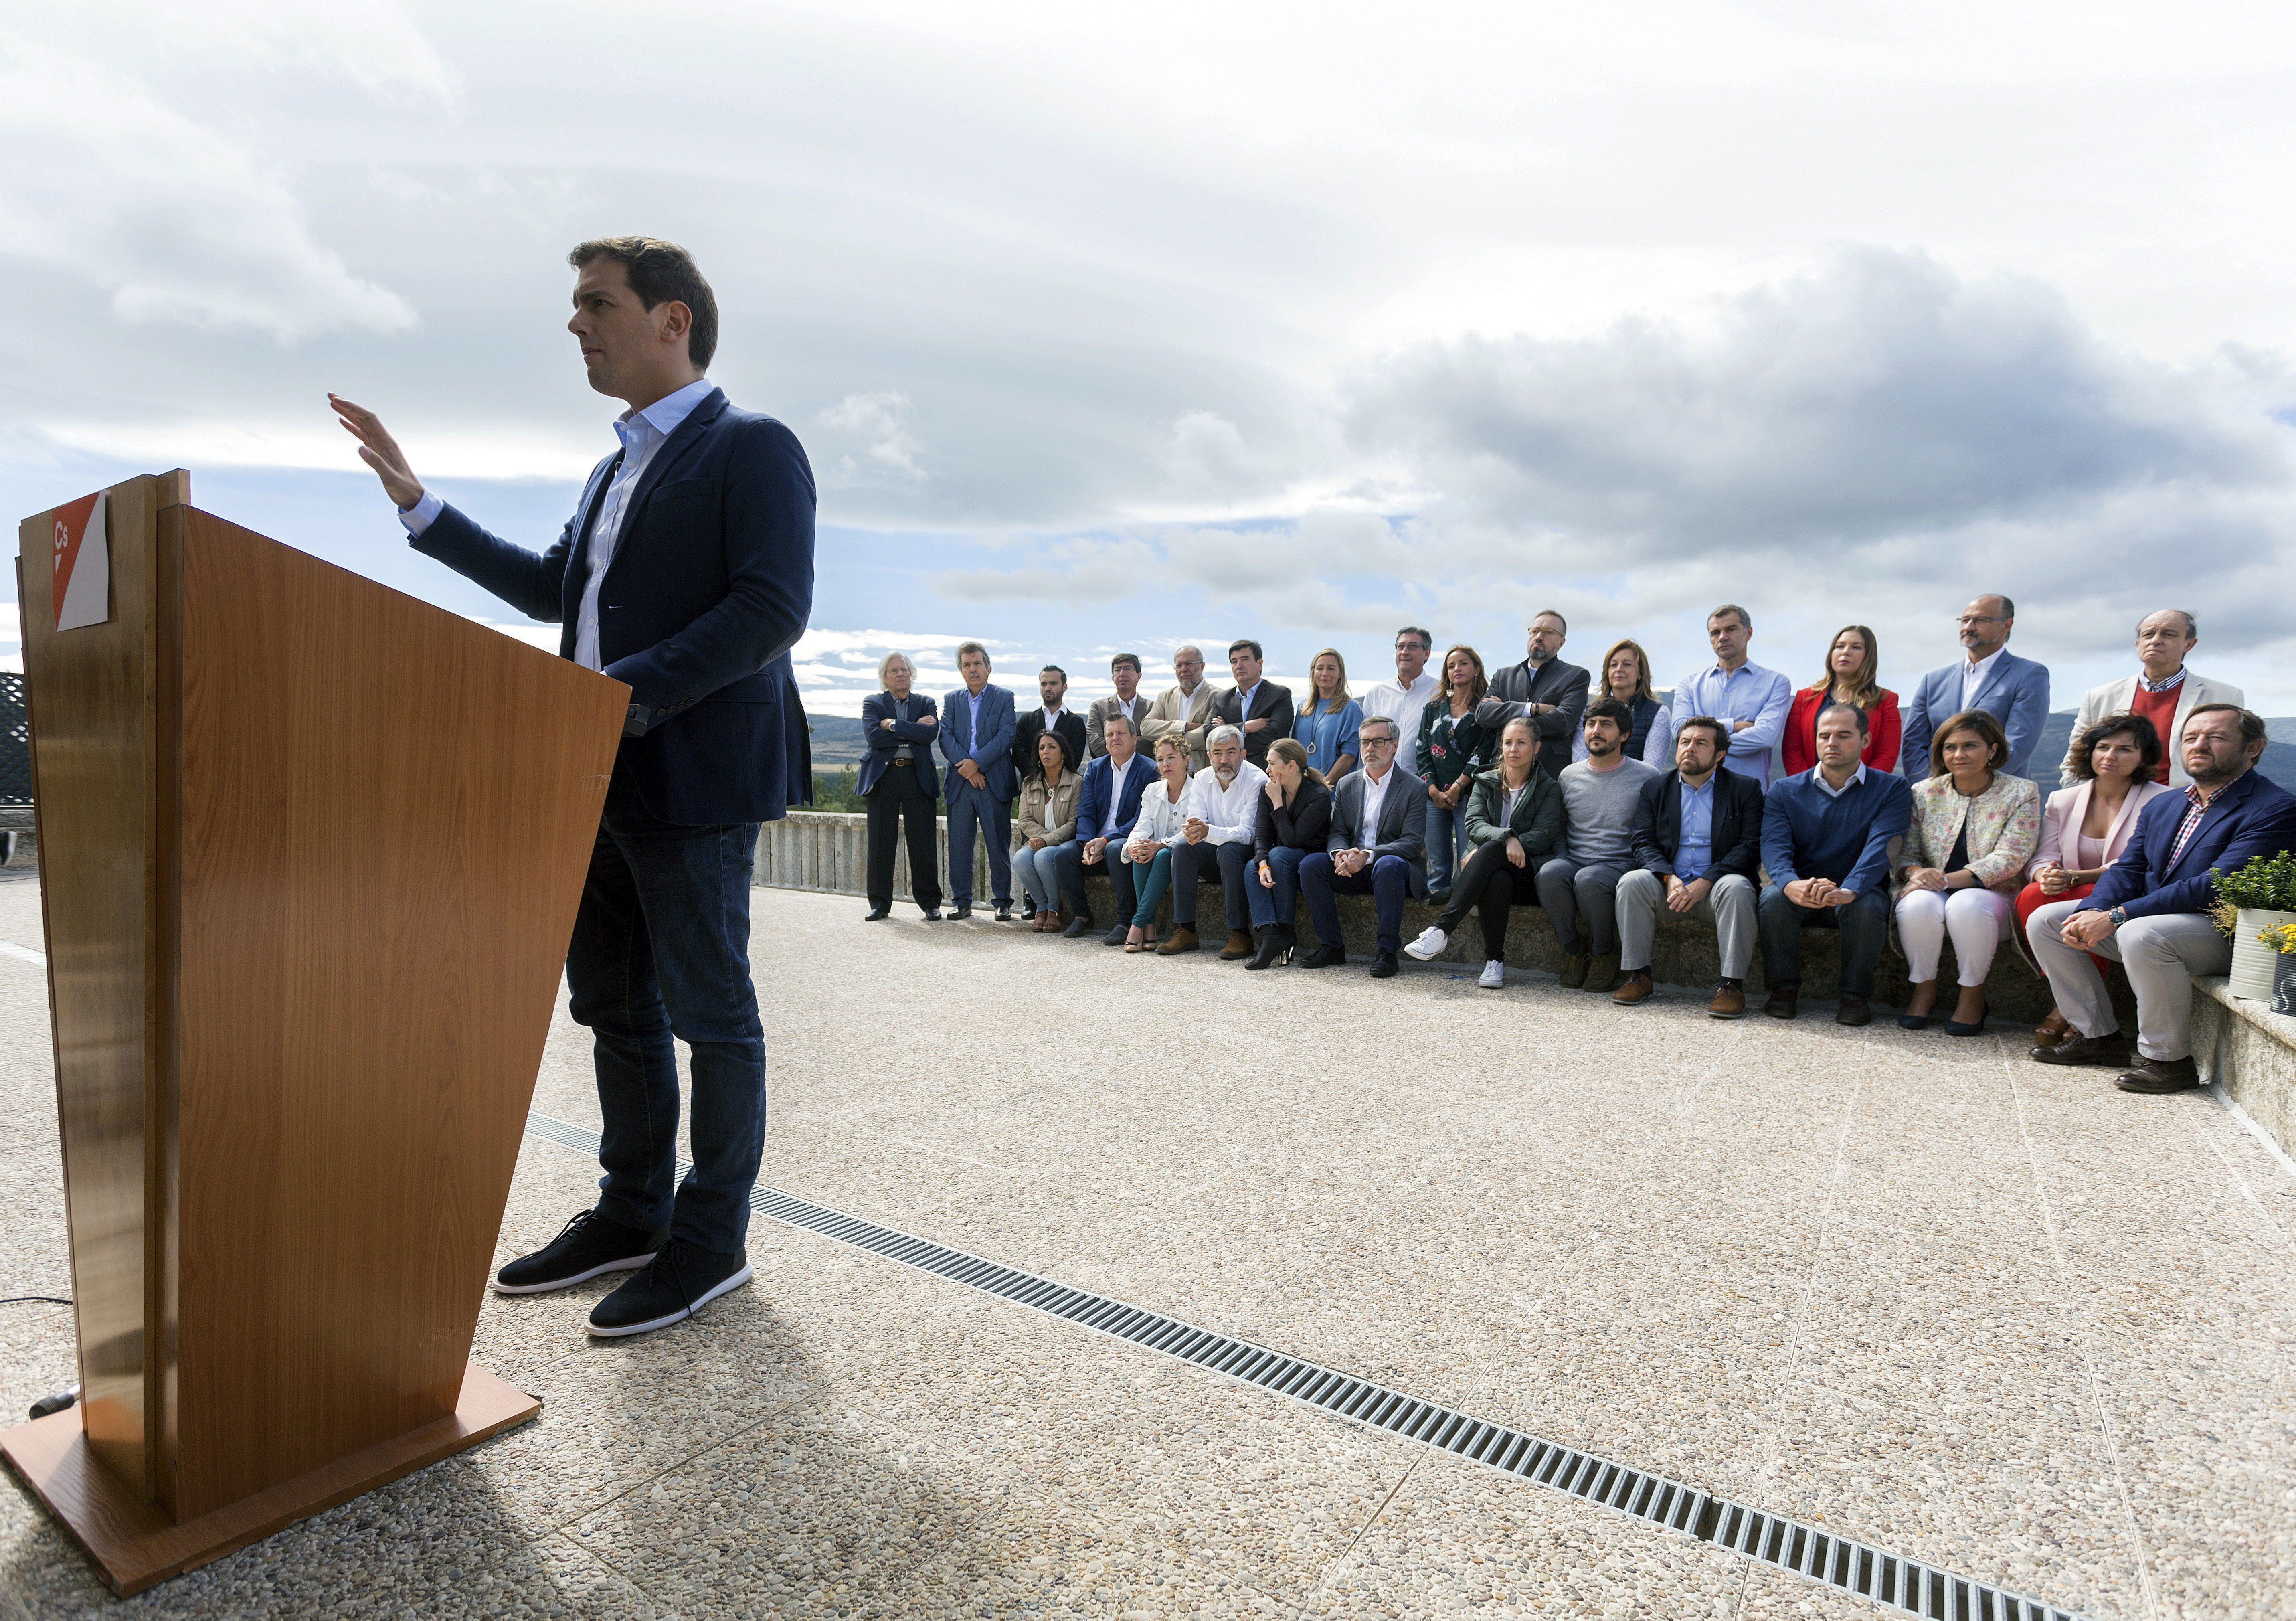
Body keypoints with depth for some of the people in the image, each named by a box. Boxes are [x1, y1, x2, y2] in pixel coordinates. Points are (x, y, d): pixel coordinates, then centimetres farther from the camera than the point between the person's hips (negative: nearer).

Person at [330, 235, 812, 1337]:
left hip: (693, 781, -9)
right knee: (611, 1006, 15)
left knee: (709, 1012, 0)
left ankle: (710, 1242, 14)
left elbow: (772, 609, -18)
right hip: (601, 780, 9)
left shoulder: (752, 449, -6)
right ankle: (632, 1214, 30)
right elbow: (553, 586, 30)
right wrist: (414, 500, 28)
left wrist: (627, 692, -24)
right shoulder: (616, 470, 23)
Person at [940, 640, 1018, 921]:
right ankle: (962, 902, 14)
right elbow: (946, 737, 3)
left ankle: (1003, 902, 10)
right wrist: (965, 767, -12)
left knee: (999, 845, 0)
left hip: (995, 782, -3)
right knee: (959, 845, 4)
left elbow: (1006, 736, -6)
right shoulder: (952, 700, 14)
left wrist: (976, 762, -14)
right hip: (959, 783, 3)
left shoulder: (1004, 698, 6)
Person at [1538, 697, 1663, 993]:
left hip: (1621, 866, -3)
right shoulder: (1569, 776, 14)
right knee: (1549, 872, -32)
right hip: (1573, 862, 3)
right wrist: (1561, 862, 1)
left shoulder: (1649, 778, 4)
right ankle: (1574, 949, -10)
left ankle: (1604, 953, -9)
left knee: (1589, 879, -37)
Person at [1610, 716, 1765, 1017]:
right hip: (1669, 885, 2)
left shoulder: (1745, 789, 5)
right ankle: (1639, 977, -18)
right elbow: (1644, 845, 3)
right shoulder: (1655, 790, 12)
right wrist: (1669, 878, -19)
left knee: (1736, 887, -34)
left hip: (1716, 885, -2)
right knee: (1632, 882, -26)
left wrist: (1704, 883, -20)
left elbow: (1751, 847, -7)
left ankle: (1732, 984, -26)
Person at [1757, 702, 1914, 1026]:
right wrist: (1792, 884, -36)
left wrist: (1847, 891, -39)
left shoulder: (1892, 789, 0)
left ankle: (1856, 995, -12)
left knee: (1866, 906, -34)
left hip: (1859, 892, -1)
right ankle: (1785, 987, -10)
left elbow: (1882, 847, -18)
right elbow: (1775, 845, -12)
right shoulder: (1785, 791, 4)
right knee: (1773, 897, -31)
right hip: (1800, 896, 1)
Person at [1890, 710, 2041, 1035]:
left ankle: (1973, 996, -14)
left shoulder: (2021, 794, -1)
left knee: (1966, 905, -37)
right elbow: (1906, 851, 6)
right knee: (1918, 904, -34)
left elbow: (2009, 859, -12)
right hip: (1935, 893, 2)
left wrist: (1947, 880, -24)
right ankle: (1924, 990, -10)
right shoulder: (1923, 793, 6)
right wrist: (1915, 873, -20)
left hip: (1994, 897, -2)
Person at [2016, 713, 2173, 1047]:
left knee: (2087, 902, -36)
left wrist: (2075, 877, -25)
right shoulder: (2062, 801, 13)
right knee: (2032, 896, -30)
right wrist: (2045, 876, -21)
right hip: (2071, 895, 4)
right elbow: (2043, 857, 5)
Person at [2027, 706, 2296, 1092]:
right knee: (2045, 920, -1)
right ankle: (2099, 1035, 4)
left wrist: (2117, 916, -28)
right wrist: (2091, 913, -15)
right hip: (2151, 918, 8)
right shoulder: (2162, 806, 13)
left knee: (2141, 934, -37)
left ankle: (2168, 1059, -18)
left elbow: (2218, 886, -23)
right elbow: (2127, 870, 8)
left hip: (2223, 932, -8)